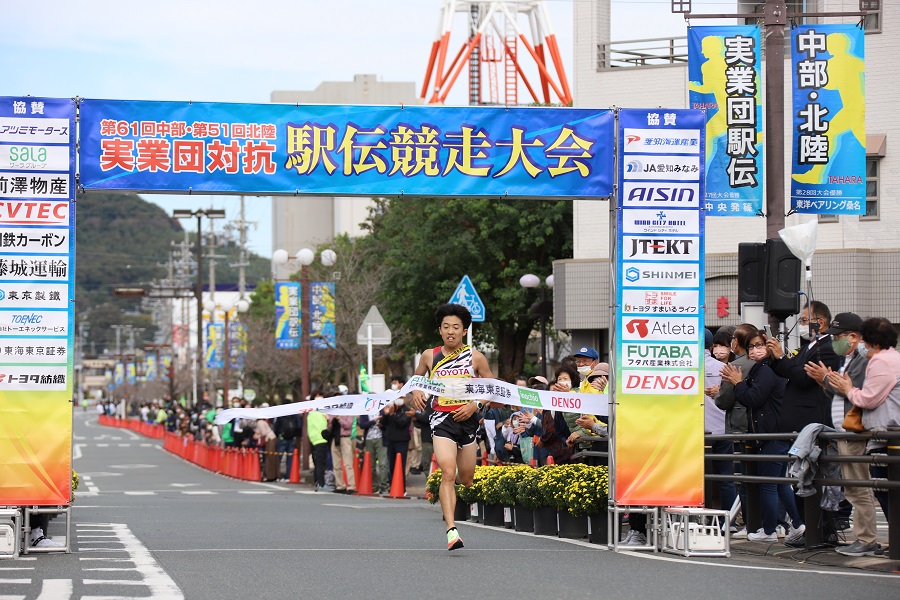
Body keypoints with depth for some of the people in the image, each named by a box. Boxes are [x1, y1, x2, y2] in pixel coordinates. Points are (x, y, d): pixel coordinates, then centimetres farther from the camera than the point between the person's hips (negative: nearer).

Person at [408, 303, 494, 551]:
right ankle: (451, 530, -27)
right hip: (441, 419, -2)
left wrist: (475, 405, -10)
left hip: (467, 419, 2)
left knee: (466, 479, 12)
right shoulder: (429, 356, 4)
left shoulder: (475, 357, 1)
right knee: (448, 473, -21)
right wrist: (415, 392, -1)